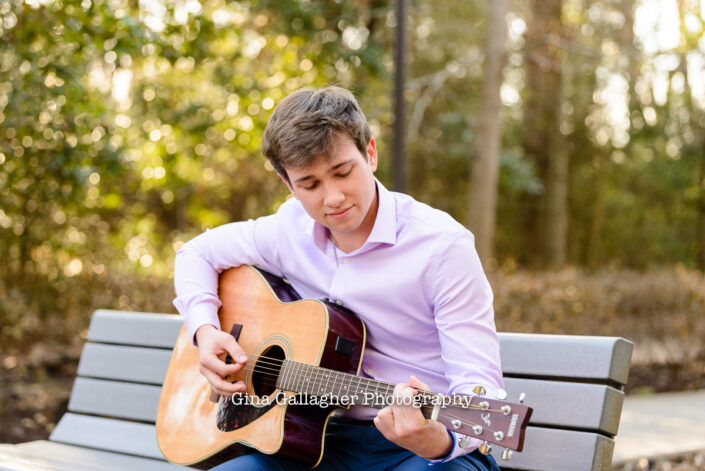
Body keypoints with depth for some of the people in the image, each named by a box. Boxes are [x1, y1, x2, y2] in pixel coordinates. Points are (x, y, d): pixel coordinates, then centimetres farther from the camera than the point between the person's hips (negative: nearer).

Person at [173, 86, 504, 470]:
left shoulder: (442, 246, -13)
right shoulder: (290, 228, 4)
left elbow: (480, 386, -18)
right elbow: (197, 253, 20)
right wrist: (205, 330, 1)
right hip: (331, 439, 4)